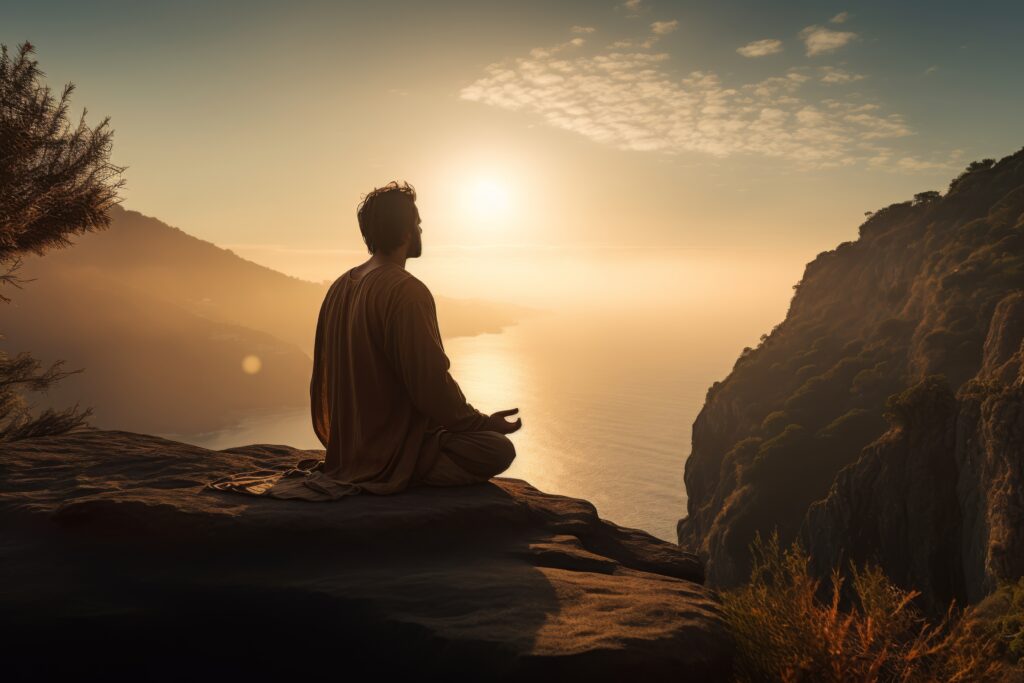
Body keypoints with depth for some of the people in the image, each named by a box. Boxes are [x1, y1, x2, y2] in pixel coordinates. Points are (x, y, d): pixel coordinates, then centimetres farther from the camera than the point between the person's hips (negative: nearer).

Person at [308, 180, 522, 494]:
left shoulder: (339, 288, 7)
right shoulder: (407, 292, -21)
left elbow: (324, 376, 14)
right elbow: (432, 385, -23)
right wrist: (485, 423, -7)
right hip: (392, 455, -9)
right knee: (499, 448, -10)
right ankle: (403, 480, -14)